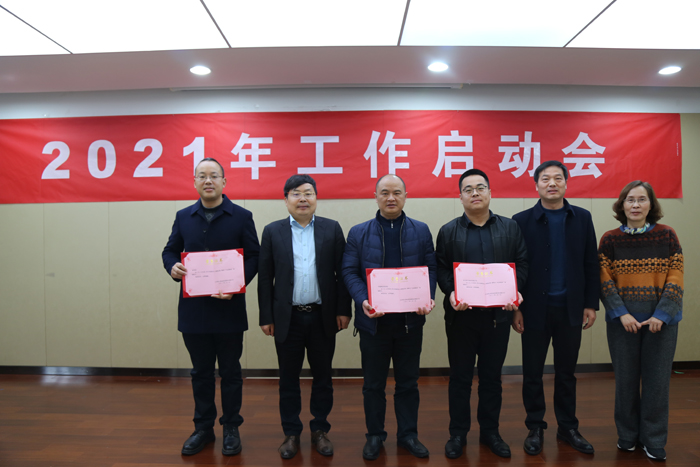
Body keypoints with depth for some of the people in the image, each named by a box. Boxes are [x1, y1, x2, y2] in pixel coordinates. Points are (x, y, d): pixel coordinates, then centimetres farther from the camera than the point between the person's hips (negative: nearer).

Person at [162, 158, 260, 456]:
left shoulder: (242, 217, -1)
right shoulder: (183, 217, 8)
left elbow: (253, 257, -3)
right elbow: (170, 250, 14)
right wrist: (173, 267, -10)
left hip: (229, 308, -2)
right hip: (193, 309, 3)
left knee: (230, 371, 10)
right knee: (201, 372, 15)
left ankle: (231, 428, 26)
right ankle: (203, 427, 31)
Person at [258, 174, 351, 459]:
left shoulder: (332, 229, 2)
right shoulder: (272, 231, 2)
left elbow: (342, 272, 1)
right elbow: (265, 278, 1)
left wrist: (343, 310, -3)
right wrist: (266, 317, -2)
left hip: (322, 317, 0)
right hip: (288, 318, 0)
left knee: (322, 377, 12)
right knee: (288, 379, 11)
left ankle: (320, 430, 29)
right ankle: (291, 433, 28)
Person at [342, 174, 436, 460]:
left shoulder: (421, 231, 5)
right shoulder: (358, 233, 1)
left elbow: (430, 268, 3)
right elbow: (349, 271, -2)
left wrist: (428, 298, -14)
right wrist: (363, 301, -18)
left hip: (411, 320, 1)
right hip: (374, 321, -1)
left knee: (408, 382, 14)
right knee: (373, 383, 12)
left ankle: (408, 434, 31)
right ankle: (374, 435, 29)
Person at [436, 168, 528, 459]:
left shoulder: (510, 228, 6)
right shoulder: (448, 231, 3)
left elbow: (521, 263, 4)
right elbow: (441, 269, -1)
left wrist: (514, 292, -12)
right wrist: (451, 294, -18)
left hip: (498, 314, 1)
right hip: (461, 315, -1)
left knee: (492, 377, 13)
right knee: (460, 377, 9)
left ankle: (490, 432, 29)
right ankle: (458, 433, 23)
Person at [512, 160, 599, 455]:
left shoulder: (582, 218, 4)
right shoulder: (522, 220, -3)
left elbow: (590, 264, 5)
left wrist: (591, 304, 1)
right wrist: (515, 308, -6)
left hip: (570, 309, 2)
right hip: (535, 309, -2)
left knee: (566, 373, 14)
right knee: (532, 373, 8)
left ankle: (568, 428, 29)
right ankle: (535, 428, 23)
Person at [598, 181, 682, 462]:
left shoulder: (667, 235, -1)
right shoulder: (610, 239, -1)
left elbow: (675, 279, -3)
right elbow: (605, 280, -4)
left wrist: (661, 315, -13)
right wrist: (622, 314, -14)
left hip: (661, 319, 0)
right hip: (622, 319, 0)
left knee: (656, 379, 7)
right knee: (626, 379, 9)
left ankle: (654, 441, 23)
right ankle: (627, 435, 27)